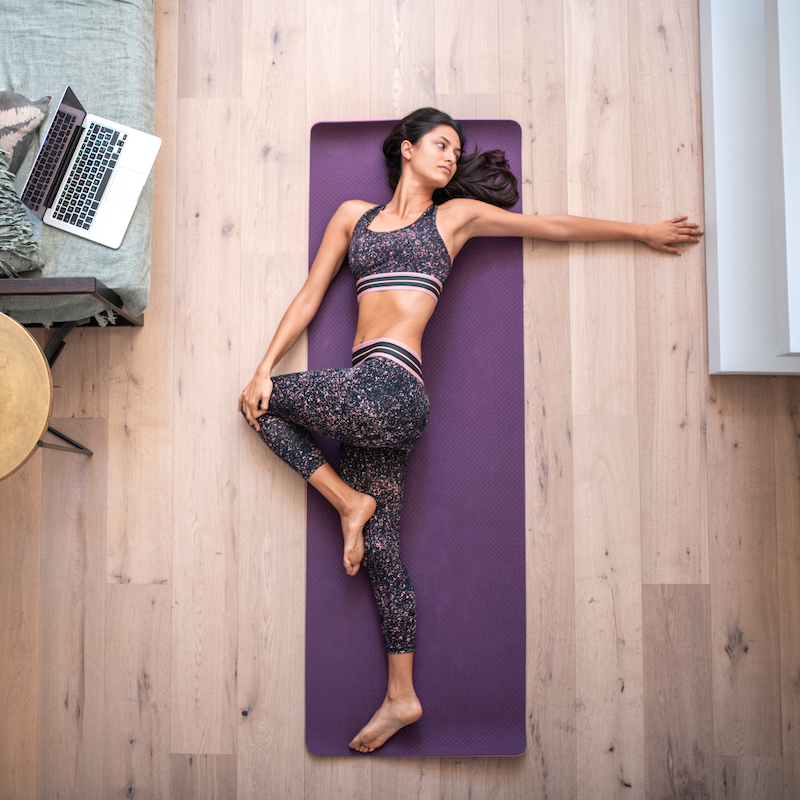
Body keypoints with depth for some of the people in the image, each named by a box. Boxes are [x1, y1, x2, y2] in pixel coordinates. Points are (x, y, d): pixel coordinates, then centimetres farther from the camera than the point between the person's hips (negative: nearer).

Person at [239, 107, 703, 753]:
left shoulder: (456, 214, 11)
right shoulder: (354, 215, 20)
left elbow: (555, 226, 16)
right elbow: (308, 299, 17)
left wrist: (644, 230, 20)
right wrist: (264, 368, 7)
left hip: (389, 387, -4)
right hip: (373, 397, 4)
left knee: (264, 405, -6)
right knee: (379, 547, 6)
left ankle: (351, 501, 7)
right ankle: (402, 698, 17)